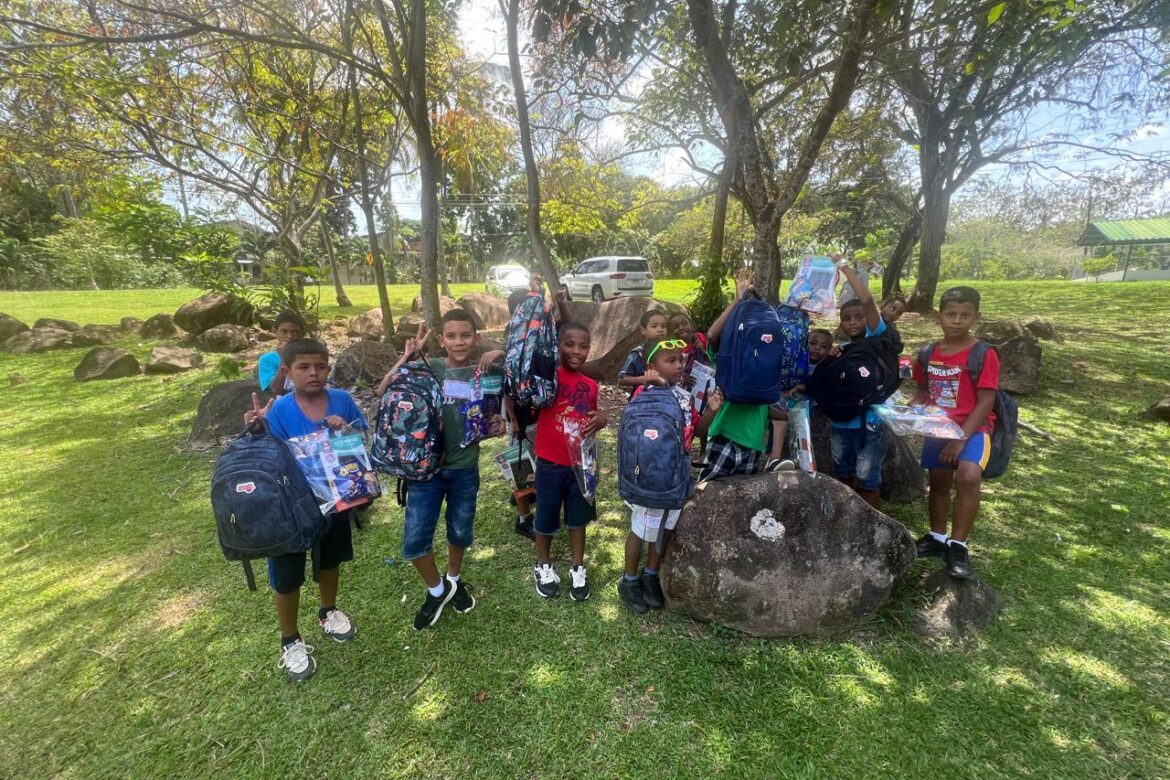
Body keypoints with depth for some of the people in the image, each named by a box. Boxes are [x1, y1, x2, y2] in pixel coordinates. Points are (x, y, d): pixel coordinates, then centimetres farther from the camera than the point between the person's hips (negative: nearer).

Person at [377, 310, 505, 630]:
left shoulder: (484, 373, -3)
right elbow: (382, 393, -13)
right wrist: (406, 357, -20)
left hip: (465, 469, 1)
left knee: (460, 534, 18)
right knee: (415, 539, 0)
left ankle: (454, 580, 47)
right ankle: (437, 590, 28)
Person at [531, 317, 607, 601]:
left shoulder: (590, 385, 3)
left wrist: (601, 419, -5)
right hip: (550, 463, -4)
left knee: (578, 518, 18)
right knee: (546, 519, 14)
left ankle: (577, 569, 37)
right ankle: (543, 566, 37)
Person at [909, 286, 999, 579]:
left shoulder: (984, 355, -12)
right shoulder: (928, 354, 2)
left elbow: (985, 403, -15)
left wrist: (961, 439, -21)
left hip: (973, 428, -5)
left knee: (969, 476, -28)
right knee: (939, 483, 15)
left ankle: (957, 546, -13)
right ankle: (937, 537, 36)